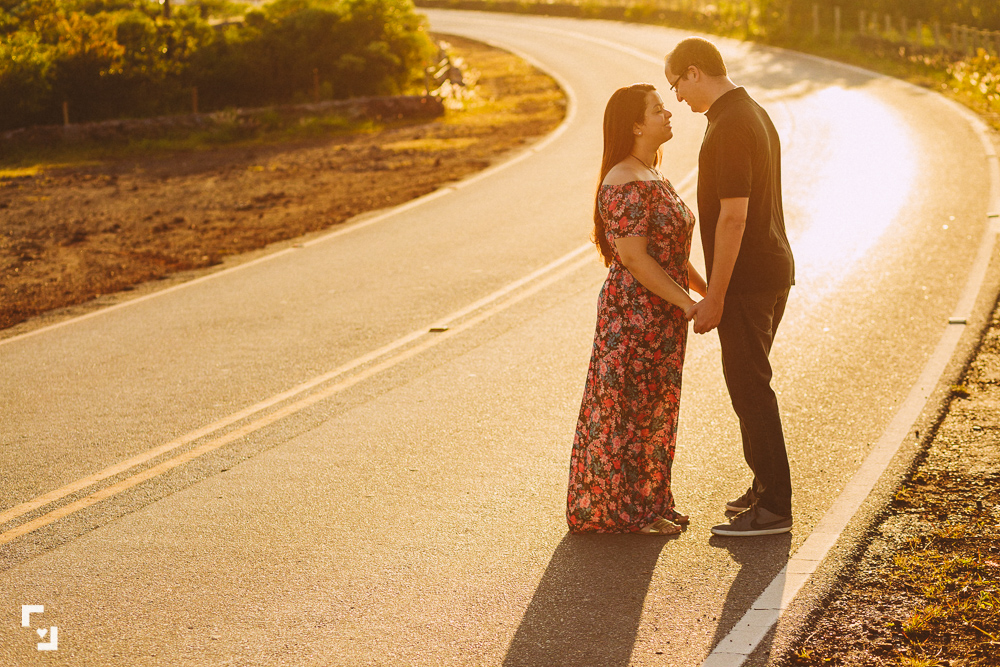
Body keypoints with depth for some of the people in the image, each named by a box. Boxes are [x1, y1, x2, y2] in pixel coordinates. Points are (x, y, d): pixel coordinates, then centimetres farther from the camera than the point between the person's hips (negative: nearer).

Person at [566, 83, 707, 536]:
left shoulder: (649, 177, 13)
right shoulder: (626, 185, -19)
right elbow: (633, 256, -24)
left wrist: (705, 289, 14)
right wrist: (688, 303, -21)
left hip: (659, 315, 10)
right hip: (634, 313, -10)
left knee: (652, 407, 15)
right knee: (628, 408, 0)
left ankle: (647, 503, 26)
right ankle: (621, 512, 10)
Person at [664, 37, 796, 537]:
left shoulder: (729, 128, -20)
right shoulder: (755, 115, 13)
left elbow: (733, 217, -24)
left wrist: (714, 298, -20)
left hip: (746, 279, -10)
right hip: (773, 270, 10)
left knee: (749, 388, -4)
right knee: (748, 381, 18)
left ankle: (773, 507, 2)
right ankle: (765, 485, 27)